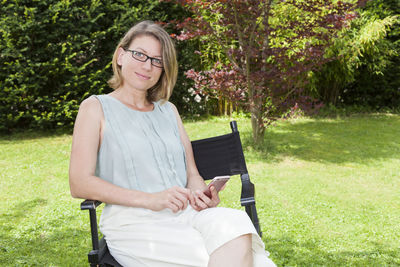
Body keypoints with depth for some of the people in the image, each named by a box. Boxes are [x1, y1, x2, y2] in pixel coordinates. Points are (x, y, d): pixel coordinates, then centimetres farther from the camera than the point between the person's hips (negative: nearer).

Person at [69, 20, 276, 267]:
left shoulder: (168, 110, 23)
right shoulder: (96, 108, 7)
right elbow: (80, 183, -4)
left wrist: (199, 194, -5)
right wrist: (150, 200, -15)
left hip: (185, 213, 5)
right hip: (132, 221, -4)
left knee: (236, 225, -30)